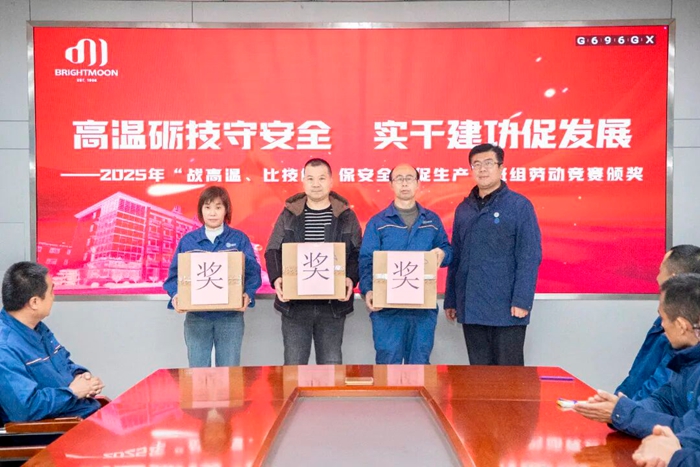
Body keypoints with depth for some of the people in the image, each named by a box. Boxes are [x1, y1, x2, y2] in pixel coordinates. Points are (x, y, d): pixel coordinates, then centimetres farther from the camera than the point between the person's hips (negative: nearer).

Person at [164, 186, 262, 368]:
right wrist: (176, 296, -15)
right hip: (196, 317, 1)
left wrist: (248, 294, -20)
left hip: (230, 317, -1)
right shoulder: (187, 240, 7)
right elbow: (175, 273, 4)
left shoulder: (239, 239, 4)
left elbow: (253, 271, -2)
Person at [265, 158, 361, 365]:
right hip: (294, 304, 0)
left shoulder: (346, 216, 5)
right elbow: (273, 251, 5)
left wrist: (351, 279, -13)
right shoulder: (289, 214, 6)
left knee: (332, 363, 7)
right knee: (294, 363, 5)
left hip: (333, 304, 0)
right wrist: (276, 278, -13)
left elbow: (358, 253, 5)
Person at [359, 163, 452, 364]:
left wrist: (442, 254, -9)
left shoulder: (432, 220, 11)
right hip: (387, 308, -2)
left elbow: (447, 250, 16)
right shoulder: (378, 222, 3)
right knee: (388, 362, 0)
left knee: (420, 363, 10)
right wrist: (368, 291, -20)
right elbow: (367, 261, -3)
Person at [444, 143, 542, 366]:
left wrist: (522, 301, -16)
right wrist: (450, 300, 12)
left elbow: (530, 256, -9)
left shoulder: (519, 205, -3)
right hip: (470, 309, 5)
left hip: (506, 310, -5)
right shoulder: (463, 209, 12)